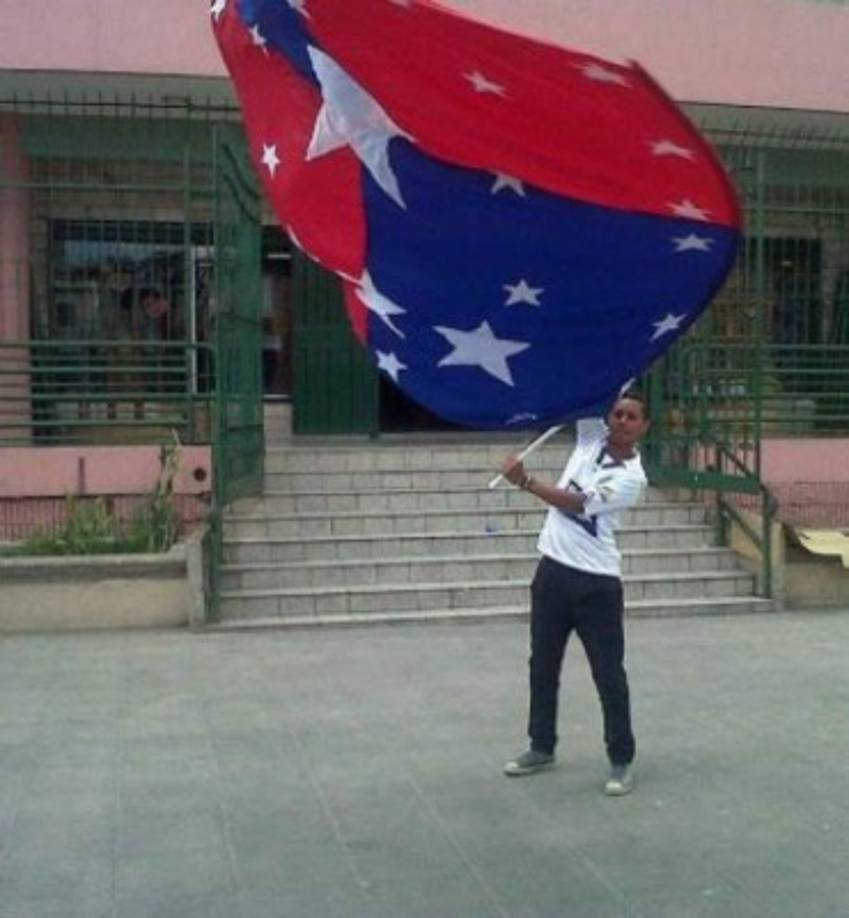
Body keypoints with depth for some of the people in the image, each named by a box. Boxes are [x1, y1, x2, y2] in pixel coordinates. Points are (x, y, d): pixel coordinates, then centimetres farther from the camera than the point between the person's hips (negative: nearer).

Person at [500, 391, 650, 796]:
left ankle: (621, 760, 11)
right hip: (553, 570, 6)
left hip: (596, 582, -6)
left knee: (609, 674, 0)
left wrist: (524, 481, -22)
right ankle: (542, 747, 28)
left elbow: (577, 504, -19)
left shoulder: (631, 478, -12)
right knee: (543, 665, 14)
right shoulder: (591, 437, 6)